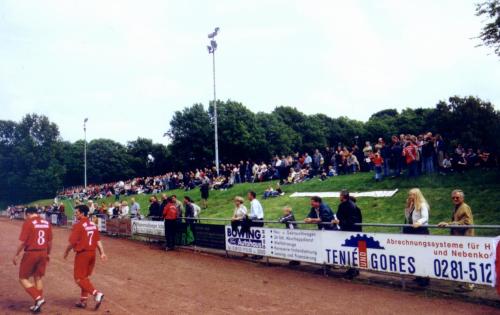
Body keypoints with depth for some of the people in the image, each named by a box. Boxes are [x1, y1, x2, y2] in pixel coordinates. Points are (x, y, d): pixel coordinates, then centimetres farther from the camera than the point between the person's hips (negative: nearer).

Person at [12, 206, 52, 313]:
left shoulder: (28, 223, -10)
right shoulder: (46, 223, 5)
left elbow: (22, 242, -13)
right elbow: (50, 242, 10)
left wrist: (16, 255, -2)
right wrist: (47, 254, 22)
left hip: (31, 253, -6)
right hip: (43, 253, 6)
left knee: (23, 278, 8)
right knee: (38, 278, 16)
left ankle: (38, 298, -7)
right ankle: (38, 305, 20)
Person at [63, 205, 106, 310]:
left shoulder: (78, 225, -14)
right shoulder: (93, 225, 8)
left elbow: (72, 242, -14)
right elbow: (98, 240, 8)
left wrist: (66, 252, 2)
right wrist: (102, 253, 9)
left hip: (82, 254, -8)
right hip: (92, 253, 8)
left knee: (79, 278, 0)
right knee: (85, 277, 19)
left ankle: (97, 293, -16)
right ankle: (83, 300, 24)